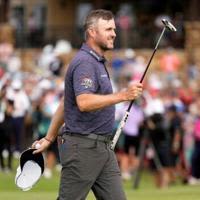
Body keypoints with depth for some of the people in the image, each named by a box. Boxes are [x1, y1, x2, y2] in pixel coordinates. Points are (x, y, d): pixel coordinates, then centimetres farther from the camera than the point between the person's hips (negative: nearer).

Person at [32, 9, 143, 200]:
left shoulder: (96, 62, 18)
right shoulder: (84, 63, -14)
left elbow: (65, 103, 22)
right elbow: (84, 102, -30)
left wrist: (49, 138, 23)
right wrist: (123, 95, -33)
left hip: (102, 147, 10)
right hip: (82, 148, -10)